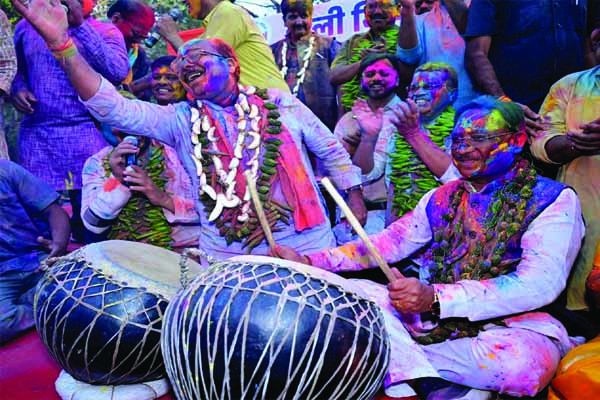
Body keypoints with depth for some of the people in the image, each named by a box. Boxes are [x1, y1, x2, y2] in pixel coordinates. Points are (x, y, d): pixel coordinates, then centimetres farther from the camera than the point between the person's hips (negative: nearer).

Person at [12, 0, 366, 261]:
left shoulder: (281, 103, 3)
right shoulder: (181, 120, 2)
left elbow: (331, 149, 11)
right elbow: (114, 109, -10)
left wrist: (354, 197, 7)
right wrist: (60, 41, -19)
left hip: (308, 245, 0)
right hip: (230, 259, 1)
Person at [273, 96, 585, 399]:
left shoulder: (553, 200, -5)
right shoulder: (442, 198, 12)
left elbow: (539, 284, -19)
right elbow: (387, 243, 6)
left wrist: (436, 298, -31)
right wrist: (309, 261, -8)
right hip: (431, 319, 4)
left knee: (524, 361, -38)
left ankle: (403, 362, -14)